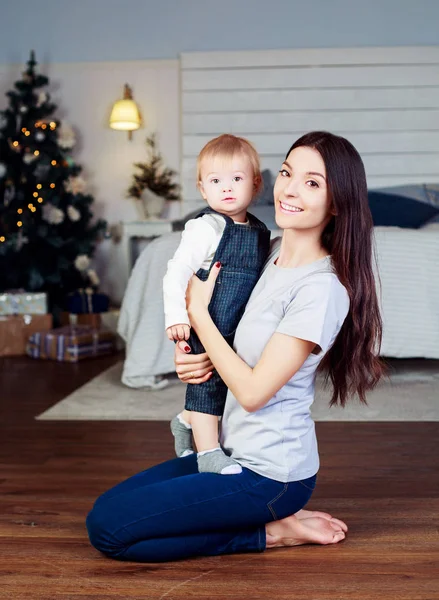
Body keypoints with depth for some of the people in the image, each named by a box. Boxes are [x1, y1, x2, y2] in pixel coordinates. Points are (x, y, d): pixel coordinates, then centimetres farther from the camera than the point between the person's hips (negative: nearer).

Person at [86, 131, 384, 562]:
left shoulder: (322, 287, -23)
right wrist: (187, 356, -5)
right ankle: (277, 516, 10)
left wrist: (198, 311, -14)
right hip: (234, 449, 9)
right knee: (107, 506, 14)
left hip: (270, 473, -9)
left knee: (106, 528, -9)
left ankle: (271, 532, -1)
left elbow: (253, 392, -22)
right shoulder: (274, 252, 4)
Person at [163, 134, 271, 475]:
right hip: (206, 328, -8)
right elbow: (177, 272, -18)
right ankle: (208, 453, 10)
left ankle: (186, 422, 43)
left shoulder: (260, 232, 8)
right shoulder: (206, 228, -14)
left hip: (240, 330, 8)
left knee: (227, 384, 20)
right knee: (208, 382, -2)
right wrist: (176, 316, -26)